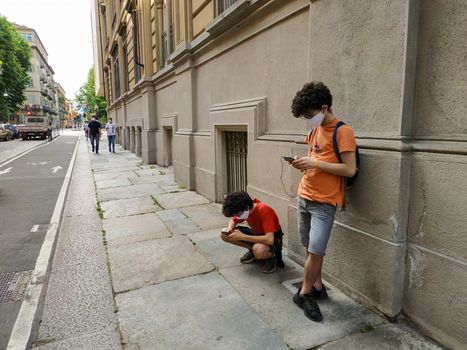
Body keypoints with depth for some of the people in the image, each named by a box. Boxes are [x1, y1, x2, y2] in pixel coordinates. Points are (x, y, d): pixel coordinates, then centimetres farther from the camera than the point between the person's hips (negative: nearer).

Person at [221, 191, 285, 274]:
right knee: (225, 234, -9)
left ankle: (272, 256, -7)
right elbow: (234, 220, 7)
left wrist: (242, 237, -36)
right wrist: (230, 228, -19)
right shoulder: (242, 210, -13)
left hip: (273, 239, -7)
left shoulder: (264, 210, -32)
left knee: (259, 250, -42)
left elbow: (269, 240, -38)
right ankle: (253, 250, 4)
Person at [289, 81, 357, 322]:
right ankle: (317, 286, 28)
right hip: (303, 196, 7)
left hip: (324, 202, -7)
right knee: (310, 248, 12)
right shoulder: (314, 130, 11)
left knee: (316, 251, -5)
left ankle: (304, 293, 13)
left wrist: (315, 163, -21)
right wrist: (303, 163, 1)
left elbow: (350, 169, -18)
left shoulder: (342, 132, -12)